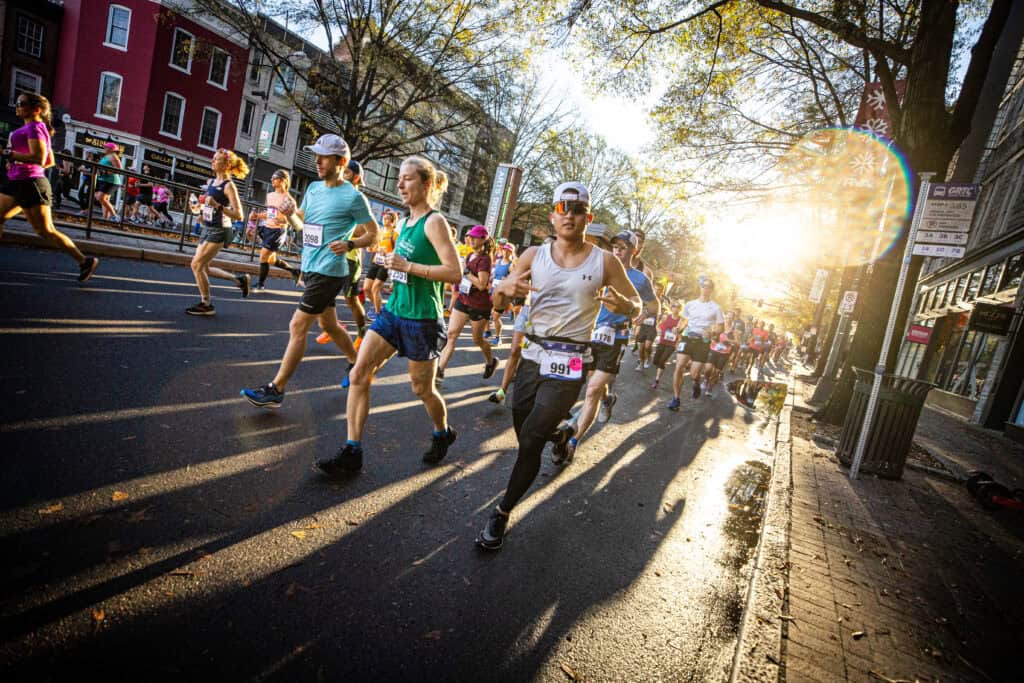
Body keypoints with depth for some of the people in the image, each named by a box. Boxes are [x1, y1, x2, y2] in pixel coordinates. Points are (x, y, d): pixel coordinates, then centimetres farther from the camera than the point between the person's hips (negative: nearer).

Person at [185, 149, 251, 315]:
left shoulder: (228, 186, -14)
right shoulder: (210, 181, 9)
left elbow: (238, 215, -20)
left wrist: (217, 205, -27)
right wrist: (201, 207, 10)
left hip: (219, 231, -9)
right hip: (208, 229, 9)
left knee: (197, 265, -7)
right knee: (204, 268, 12)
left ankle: (206, 305, 6)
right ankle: (239, 279, 25)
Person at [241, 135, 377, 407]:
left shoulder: (353, 196, -11)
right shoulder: (313, 188, 11)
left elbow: (373, 234, -6)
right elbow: (302, 224, 20)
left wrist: (349, 244, -23)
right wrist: (290, 215, -2)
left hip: (329, 272, -8)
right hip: (310, 268, 8)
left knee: (298, 327, -8)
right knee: (329, 325, 17)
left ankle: (275, 390, -1)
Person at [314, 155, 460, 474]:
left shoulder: (434, 221, -12)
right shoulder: (406, 222, 12)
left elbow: (455, 272, -21)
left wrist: (407, 266, -23)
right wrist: (391, 269, 10)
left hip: (422, 319, -7)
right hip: (393, 310, 8)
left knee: (422, 389, 8)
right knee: (358, 375, -1)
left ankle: (443, 434, 37)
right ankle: (352, 451, 8)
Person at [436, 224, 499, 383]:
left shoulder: (484, 259, -16)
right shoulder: (470, 256, 9)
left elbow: (482, 285, -25)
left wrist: (466, 272, -23)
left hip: (479, 306, -7)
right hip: (463, 300, 7)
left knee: (477, 339, 11)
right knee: (451, 334, -4)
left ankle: (491, 362, 40)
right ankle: (439, 371, -6)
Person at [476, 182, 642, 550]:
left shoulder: (605, 261, -3)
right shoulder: (534, 255, 2)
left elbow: (636, 306, 5)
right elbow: (498, 301, 3)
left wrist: (623, 304, -19)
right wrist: (505, 289, -21)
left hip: (569, 364, -3)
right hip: (533, 355, 4)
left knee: (530, 442, -6)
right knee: (525, 435, 12)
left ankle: (503, 512, 11)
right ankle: (558, 429, 44)